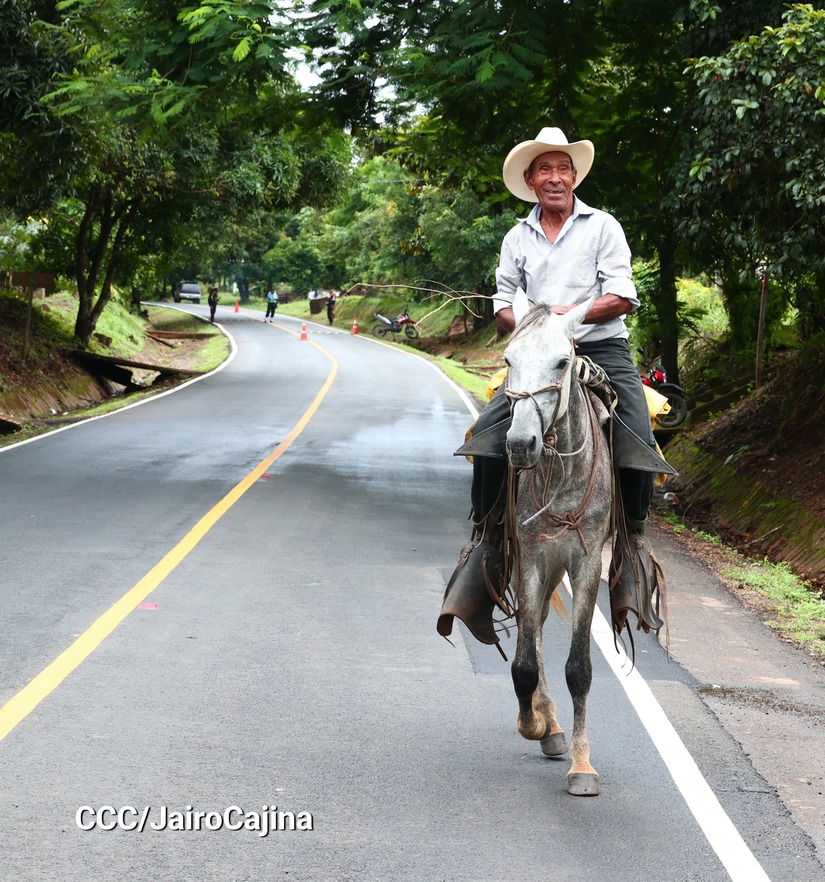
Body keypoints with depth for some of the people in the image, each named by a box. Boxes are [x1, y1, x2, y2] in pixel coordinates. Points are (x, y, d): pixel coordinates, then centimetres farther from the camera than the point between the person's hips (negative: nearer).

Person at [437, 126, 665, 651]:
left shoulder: (603, 227, 4)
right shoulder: (518, 238, 14)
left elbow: (622, 297, -5)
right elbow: (504, 305, 12)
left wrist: (570, 313, -19)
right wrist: (526, 323, -10)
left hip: (603, 351, -2)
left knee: (639, 440, -23)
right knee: (488, 431, -18)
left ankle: (634, 535, -2)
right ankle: (486, 531, -5)